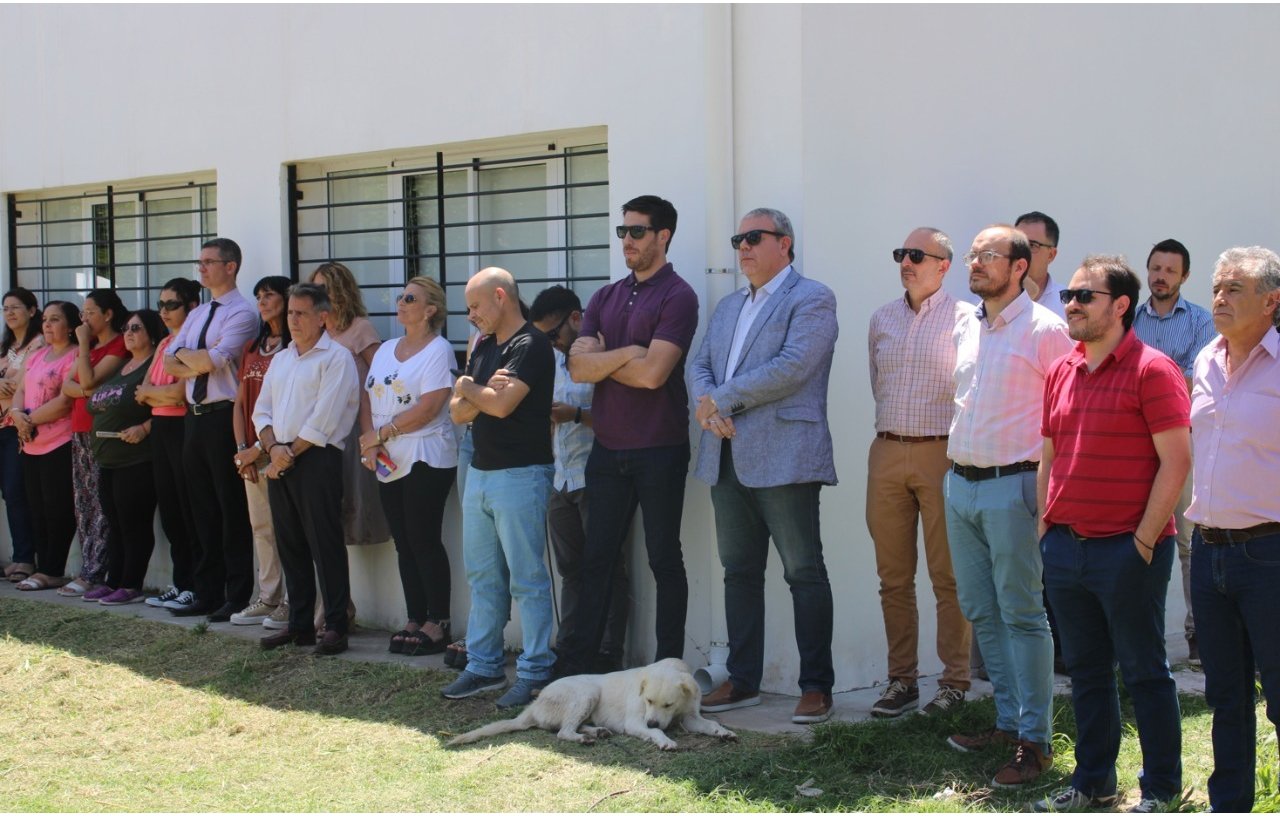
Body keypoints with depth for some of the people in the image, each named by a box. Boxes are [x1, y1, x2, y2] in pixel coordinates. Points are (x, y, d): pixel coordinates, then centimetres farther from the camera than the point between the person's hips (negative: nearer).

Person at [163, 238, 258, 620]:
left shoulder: (241, 313, -8)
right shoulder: (197, 315, 17)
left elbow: (212, 361, -19)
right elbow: (169, 363, 10)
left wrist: (186, 355, -1)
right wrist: (199, 362, -9)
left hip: (224, 417, -8)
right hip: (195, 417, 8)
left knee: (233, 512, -2)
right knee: (202, 511, 11)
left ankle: (237, 598, 3)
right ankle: (207, 594, 18)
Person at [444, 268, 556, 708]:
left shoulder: (531, 345, -10)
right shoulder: (484, 347, 16)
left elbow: (502, 404, -20)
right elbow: (459, 412, 10)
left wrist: (467, 388, -1)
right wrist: (483, 391, -10)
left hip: (520, 474, -9)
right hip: (480, 472, 9)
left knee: (527, 579, -3)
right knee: (483, 576, 12)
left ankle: (535, 673, 2)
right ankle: (483, 666, 19)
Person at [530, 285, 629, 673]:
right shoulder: (555, 359, 15)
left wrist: (575, 415, -23)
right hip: (562, 478, 8)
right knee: (571, 570, 12)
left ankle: (607, 655, 3)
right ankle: (568, 650, 18)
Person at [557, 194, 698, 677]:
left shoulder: (676, 297, -8)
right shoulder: (606, 299, 13)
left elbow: (653, 372, -20)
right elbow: (578, 366, 1)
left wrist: (603, 359, -6)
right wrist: (625, 353, -13)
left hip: (658, 450, -6)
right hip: (608, 449, 6)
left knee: (664, 559, 2)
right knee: (597, 559, 10)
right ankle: (576, 664, 15)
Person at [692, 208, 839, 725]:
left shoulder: (811, 300, -4)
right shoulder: (728, 307, 22)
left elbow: (792, 367, -16)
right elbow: (699, 366, 16)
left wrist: (722, 398, -12)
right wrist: (706, 405, -7)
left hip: (783, 458, -8)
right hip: (727, 457, 8)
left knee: (804, 573, -3)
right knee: (739, 572, 12)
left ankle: (816, 687, 2)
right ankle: (743, 681, 19)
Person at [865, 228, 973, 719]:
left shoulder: (964, 319, -3)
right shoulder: (882, 319, 13)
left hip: (942, 453, -5)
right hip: (887, 453, 5)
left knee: (949, 577, -2)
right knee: (893, 577, 7)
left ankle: (955, 682, 5)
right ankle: (901, 680, 13)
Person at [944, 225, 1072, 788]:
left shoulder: (1044, 330, -9)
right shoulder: (965, 330, 13)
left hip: (1012, 487, -8)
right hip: (960, 483, 8)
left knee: (1022, 614, -5)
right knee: (981, 611, 12)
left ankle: (1035, 741, 0)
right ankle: (1009, 721, 23)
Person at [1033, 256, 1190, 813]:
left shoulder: (1151, 370, -9)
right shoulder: (1061, 373, 12)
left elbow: (1176, 461, -12)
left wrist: (1145, 539, -15)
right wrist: (1045, 526, 10)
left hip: (1127, 551, -7)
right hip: (1066, 547, 7)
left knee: (1144, 671, 3)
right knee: (1085, 670, 14)